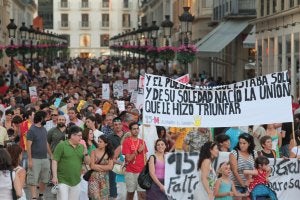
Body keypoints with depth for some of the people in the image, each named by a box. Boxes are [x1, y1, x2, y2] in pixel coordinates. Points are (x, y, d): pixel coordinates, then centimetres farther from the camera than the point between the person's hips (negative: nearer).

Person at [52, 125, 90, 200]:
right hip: (63, 181, -5)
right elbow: (55, 161, -9)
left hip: (76, 182, 5)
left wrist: (86, 154, -10)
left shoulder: (81, 147, 8)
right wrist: (54, 176, -15)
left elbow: (87, 162, 10)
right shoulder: (62, 145, -7)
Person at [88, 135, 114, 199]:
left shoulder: (109, 153, 3)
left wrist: (98, 166, -8)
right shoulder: (94, 152, -3)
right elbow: (92, 166, -10)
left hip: (104, 179, 3)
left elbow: (110, 167, -6)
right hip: (94, 178, -3)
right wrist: (104, 168, -4)